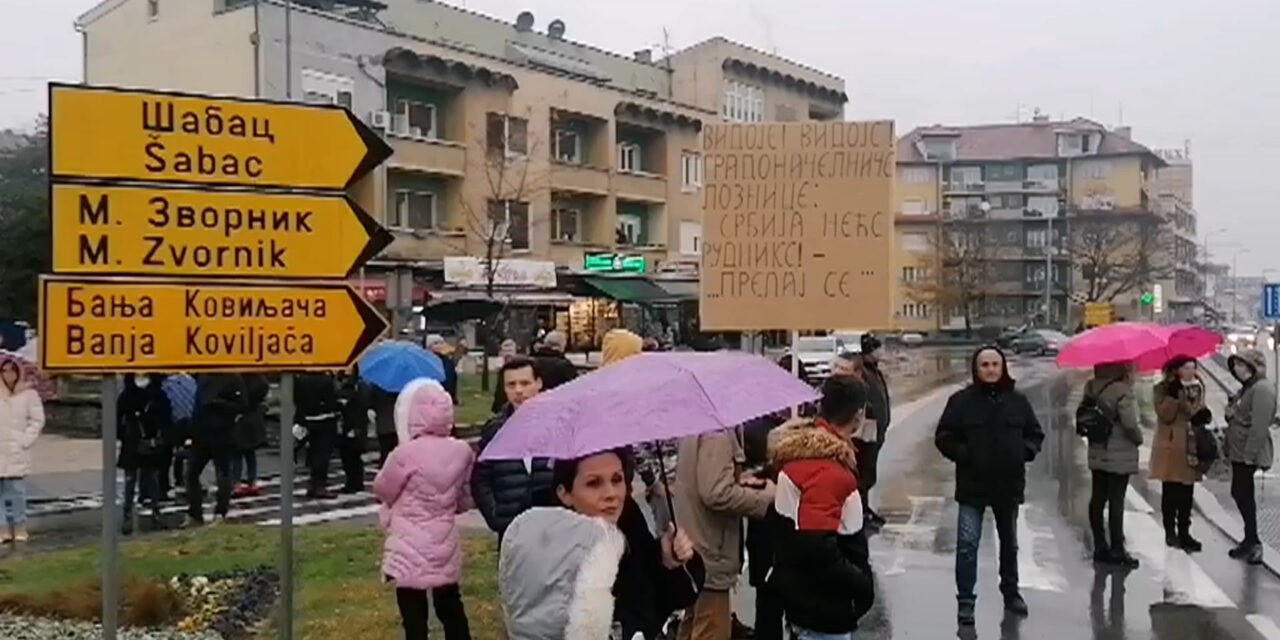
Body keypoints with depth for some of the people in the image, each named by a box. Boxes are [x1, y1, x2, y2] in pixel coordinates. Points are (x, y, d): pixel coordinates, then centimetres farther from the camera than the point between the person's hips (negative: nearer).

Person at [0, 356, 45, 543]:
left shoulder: (29, 393, -1)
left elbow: (37, 420, 0)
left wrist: (25, 440, -7)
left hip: (17, 452, -2)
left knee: (17, 489, -5)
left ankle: (19, 527, 3)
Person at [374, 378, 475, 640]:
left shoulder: (407, 453, -19)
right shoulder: (462, 451, -3)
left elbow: (382, 490, -2)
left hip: (410, 552, -5)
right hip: (446, 549, 5)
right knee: (451, 609, 19)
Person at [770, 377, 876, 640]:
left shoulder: (802, 450, 4)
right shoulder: (828, 470, -25)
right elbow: (818, 548, -29)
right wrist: (862, 585, -16)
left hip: (805, 597, 9)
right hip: (821, 607, -9)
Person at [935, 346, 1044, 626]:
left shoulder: (1017, 401, 2)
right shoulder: (961, 401, -7)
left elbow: (1035, 434, 11)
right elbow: (944, 437, -4)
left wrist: (1025, 452, -6)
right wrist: (963, 455, -17)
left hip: (1009, 484, 3)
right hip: (972, 485, -3)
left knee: (1010, 543, 19)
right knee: (967, 545, -6)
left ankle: (1011, 592, 36)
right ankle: (965, 600, 2)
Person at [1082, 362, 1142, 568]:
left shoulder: (1091, 388, 3)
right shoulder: (1121, 390, -19)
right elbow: (1130, 424, -19)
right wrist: (1139, 438, -1)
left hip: (1097, 453, 7)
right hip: (1119, 455, -7)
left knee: (1098, 499, 12)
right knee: (1116, 501, -1)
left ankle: (1100, 546, 20)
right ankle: (1117, 550, 5)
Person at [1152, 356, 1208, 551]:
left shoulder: (1198, 387, 10)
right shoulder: (1162, 389, -5)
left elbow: (1200, 413, 14)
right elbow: (1165, 415, -16)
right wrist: (1174, 395, -24)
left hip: (1191, 446, 4)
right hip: (1170, 447, -4)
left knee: (1186, 493, 6)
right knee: (1170, 492, 1)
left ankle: (1184, 532, 12)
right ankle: (1170, 532, 9)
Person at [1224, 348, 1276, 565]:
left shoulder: (1262, 389, -16)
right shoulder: (1245, 389, 16)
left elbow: (1259, 426, -22)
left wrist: (1249, 455, -23)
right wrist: (1230, 414, 2)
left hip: (1248, 454, -10)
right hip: (1238, 452, 10)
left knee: (1243, 494, -6)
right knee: (1240, 494, 14)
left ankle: (1253, 542, 1)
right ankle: (1251, 540, 23)